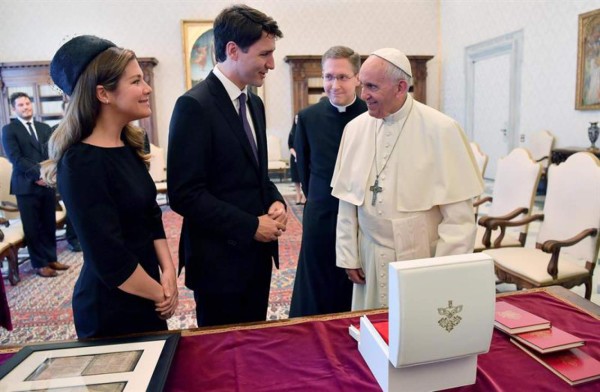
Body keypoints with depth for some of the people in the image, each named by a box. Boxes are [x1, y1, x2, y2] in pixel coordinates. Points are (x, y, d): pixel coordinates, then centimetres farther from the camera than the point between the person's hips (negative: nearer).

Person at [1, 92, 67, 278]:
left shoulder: (44, 128, 15)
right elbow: (15, 158, -9)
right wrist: (38, 174, -16)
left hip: (48, 183, 4)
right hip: (27, 185, -4)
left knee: (49, 224, 10)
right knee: (32, 227, 4)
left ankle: (51, 258, 22)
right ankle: (40, 264, 14)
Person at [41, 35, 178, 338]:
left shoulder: (128, 146, 1)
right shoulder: (81, 164, -22)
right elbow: (108, 258, -23)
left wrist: (168, 271, -5)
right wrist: (160, 294, -10)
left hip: (146, 295, 7)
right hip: (110, 309, -7)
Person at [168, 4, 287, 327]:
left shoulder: (254, 103, 9)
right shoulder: (194, 105, -17)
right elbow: (184, 194, -20)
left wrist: (275, 202, -2)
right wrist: (251, 226, -18)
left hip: (257, 252, 8)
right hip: (220, 258, -7)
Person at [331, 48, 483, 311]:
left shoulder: (441, 130, -11)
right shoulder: (355, 129, 0)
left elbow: (459, 214, -9)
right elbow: (347, 200, 4)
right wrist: (348, 256, 5)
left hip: (422, 258, -3)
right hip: (370, 259, 3)